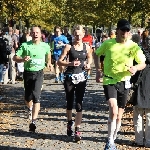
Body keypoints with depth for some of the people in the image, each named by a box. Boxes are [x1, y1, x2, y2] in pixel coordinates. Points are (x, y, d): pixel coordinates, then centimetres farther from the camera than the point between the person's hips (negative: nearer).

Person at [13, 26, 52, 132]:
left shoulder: (45, 46, 1)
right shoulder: (25, 45, -6)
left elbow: (48, 53, 26)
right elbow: (15, 58, -8)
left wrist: (49, 62, 18)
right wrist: (23, 59, -24)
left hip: (39, 73, -1)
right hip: (28, 73, 1)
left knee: (36, 96, -18)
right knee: (28, 97, 11)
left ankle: (34, 121, -21)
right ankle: (30, 109, 48)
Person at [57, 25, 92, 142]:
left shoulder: (86, 47, 2)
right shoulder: (69, 47, -5)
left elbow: (90, 58, 21)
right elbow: (59, 61, -6)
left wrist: (88, 64, 0)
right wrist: (70, 63, -22)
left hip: (81, 78, 1)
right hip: (70, 77, -1)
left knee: (79, 104, -5)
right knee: (70, 102, 11)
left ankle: (77, 130, -4)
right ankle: (69, 123, 35)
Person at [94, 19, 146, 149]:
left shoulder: (134, 47, -5)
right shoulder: (108, 43, -6)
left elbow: (143, 63, 3)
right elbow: (96, 54, 12)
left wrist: (136, 68, -20)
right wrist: (98, 70, 1)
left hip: (124, 82, 2)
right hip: (109, 81, -2)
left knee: (119, 116, 11)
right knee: (113, 110, -23)